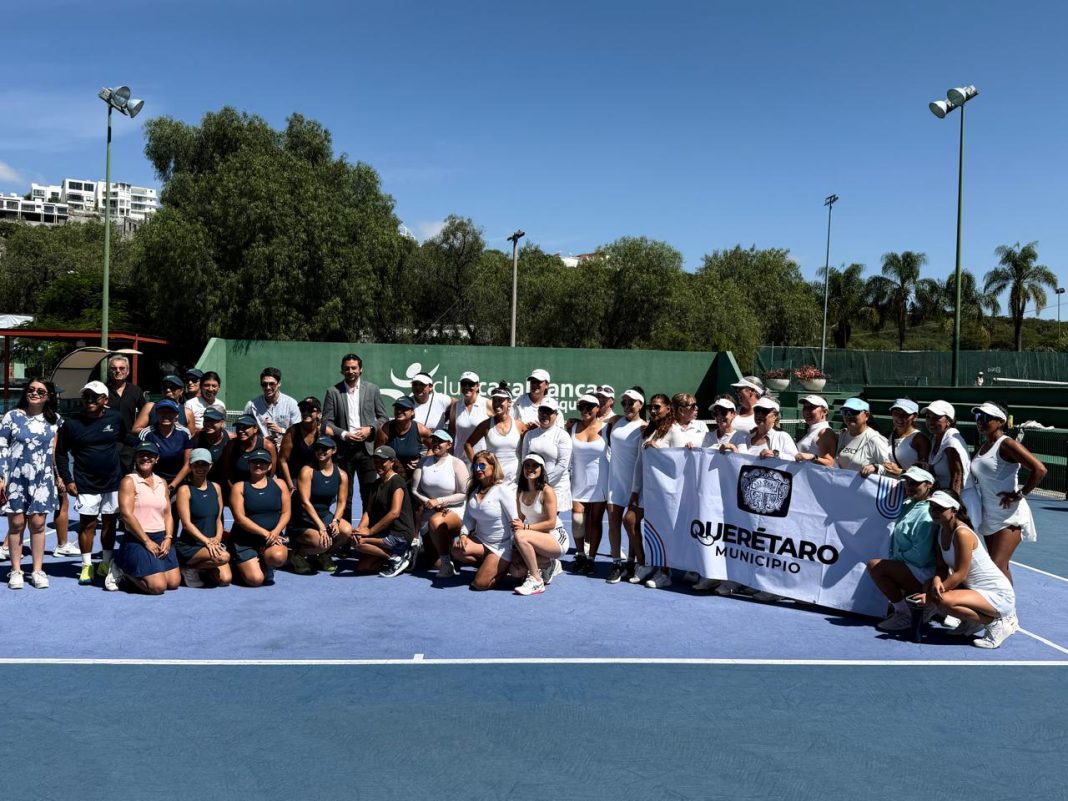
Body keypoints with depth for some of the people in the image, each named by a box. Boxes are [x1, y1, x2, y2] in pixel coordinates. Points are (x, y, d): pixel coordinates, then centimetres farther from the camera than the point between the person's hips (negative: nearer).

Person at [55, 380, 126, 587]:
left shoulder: (115, 419, -1)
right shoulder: (71, 423, -4)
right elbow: (61, 453, 2)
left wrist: (124, 471, 7)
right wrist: (67, 480, -3)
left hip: (113, 483, 2)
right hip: (86, 485, -1)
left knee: (109, 522, 10)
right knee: (87, 524, 3)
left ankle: (106, 563, 21)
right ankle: (86, 565, 14)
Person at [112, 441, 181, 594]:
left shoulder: (162, 482, 15)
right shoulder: (129, 481, -5)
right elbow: (126, 514, -13)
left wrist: (168, 538, -4)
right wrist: (147, 541, -15)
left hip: (161, 538, 7)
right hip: (137, 540, -6)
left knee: (174, 582, -3)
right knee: (158, 586, -16)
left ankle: (135, 570, 19)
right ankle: (122, 570, 8)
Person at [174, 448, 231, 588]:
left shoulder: (216, 487, 11)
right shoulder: (185, 490, -6)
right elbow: (186, 523, -12)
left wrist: (218, 538, -7)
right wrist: (207, 541, -21)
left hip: (213, 543, 5)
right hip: (189, 546, -5)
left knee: (225, 579, -15)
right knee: (223, 557, -32)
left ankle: (203, 567, 15)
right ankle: (189, 569, -5)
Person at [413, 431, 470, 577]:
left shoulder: (457, 463, -6)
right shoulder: (425, 462, 6)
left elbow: (464, 494, -12)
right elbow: (415, 490, 4)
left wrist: (439, 501, -16)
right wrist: (428, 502, -13)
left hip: (455, 511, -5)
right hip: (431, 511, 5)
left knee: (435, 521, -38)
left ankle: (447, 564, -26)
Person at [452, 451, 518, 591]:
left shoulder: (502, 489, -13)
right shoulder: (474, 490, 7)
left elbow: (515, 521, -14)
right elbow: (468, 517, 9)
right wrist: (463, 534, -13)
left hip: (501, 547, -6)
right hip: (480, 541, 6)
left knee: (479, 584, -15)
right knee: (457, 549, -24)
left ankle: (505, 566, 13)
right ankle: (488, 563, 4)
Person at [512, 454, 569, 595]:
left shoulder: (547, 491, -15)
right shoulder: (521, 492, 5)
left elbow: (551, 523, -19)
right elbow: (521, 518, 10)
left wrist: (525, 527, -24)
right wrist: (516, 525, -12)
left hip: (556, 538, -7)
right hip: (538, 537, 7)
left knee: (520, 536, -32)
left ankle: (536, 581, -21)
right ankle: (548, 565, 15)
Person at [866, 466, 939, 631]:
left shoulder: (926, 514, -22)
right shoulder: (909, 504, 5)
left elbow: (920, 555, -25)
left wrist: (897, 558, -11)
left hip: (922, 573, -10)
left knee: (875, 566, -21)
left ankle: (904, 615, -12)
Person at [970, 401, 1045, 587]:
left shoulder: (1007, 444, -13)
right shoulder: (982, 448, 11)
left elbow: (1039, 470, -21)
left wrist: (1019, 495, -18)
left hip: (1008, 516, -8)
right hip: (989, 515, 8)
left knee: (998, 566, -12)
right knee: (1000, 567, 13)